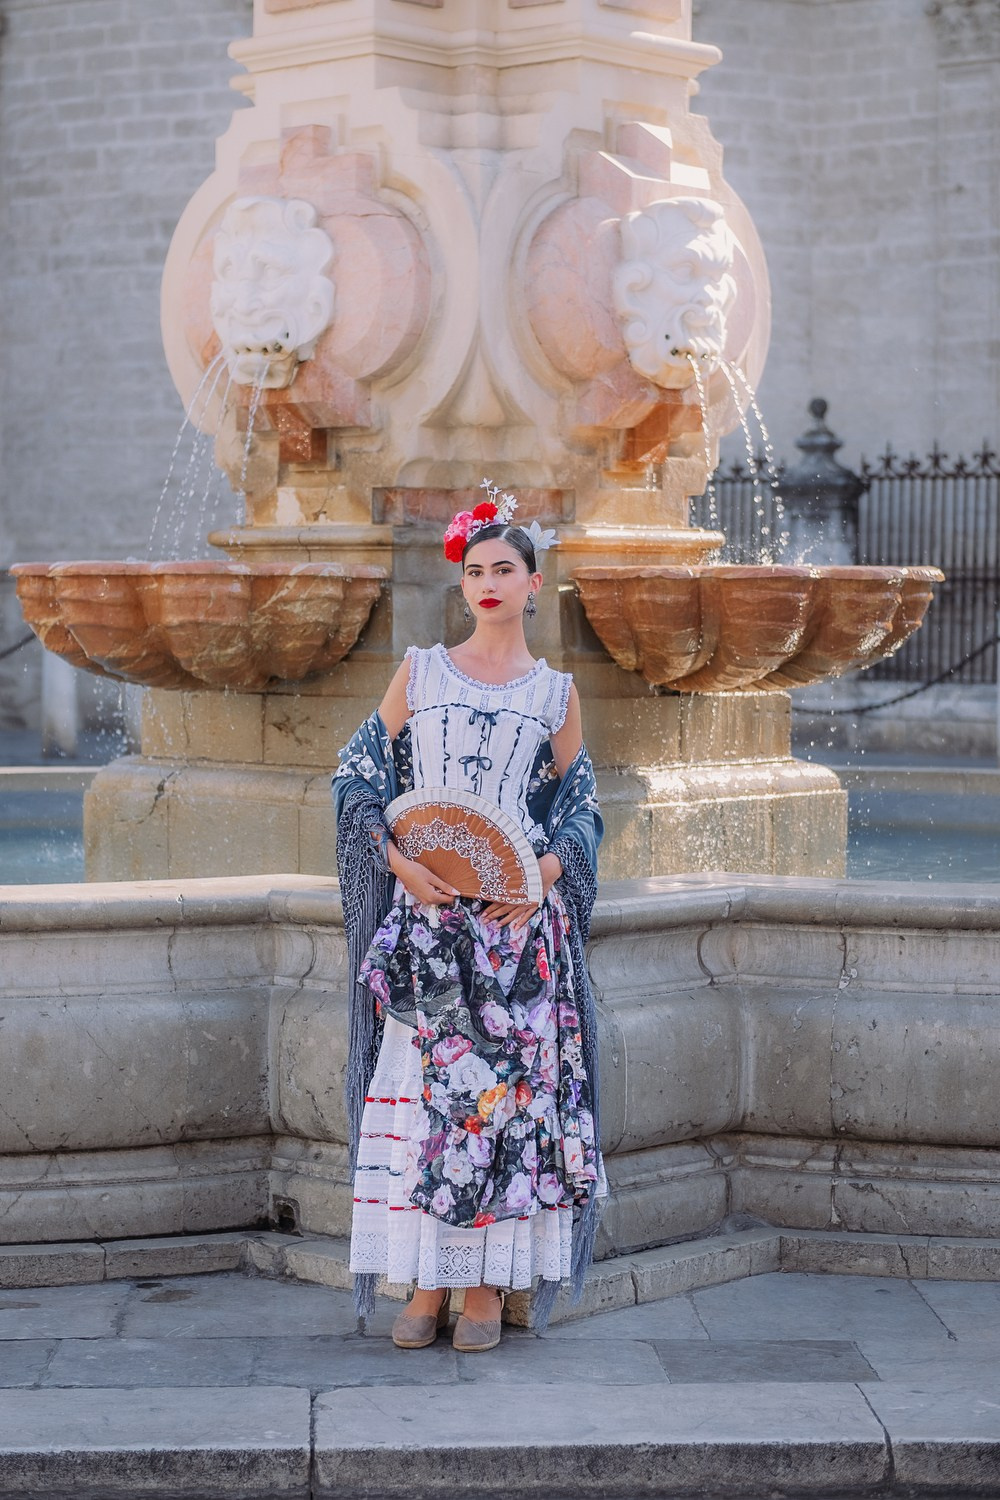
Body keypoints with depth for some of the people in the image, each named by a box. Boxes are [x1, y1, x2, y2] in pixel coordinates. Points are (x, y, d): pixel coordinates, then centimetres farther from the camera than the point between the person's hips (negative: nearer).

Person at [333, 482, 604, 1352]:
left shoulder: (556, 693, 9)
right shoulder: (420, 674, 9)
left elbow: (580, 809, 10)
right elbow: (361, 778, 7)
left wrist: (543, 873, -9)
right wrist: (400, 862, -9)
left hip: (517, 914, 0)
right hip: (421, 910, 0)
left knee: (504, 1085, -2)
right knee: (416, 1085, -3)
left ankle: (488, 1283, 7)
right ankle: (427, 1282, 5)